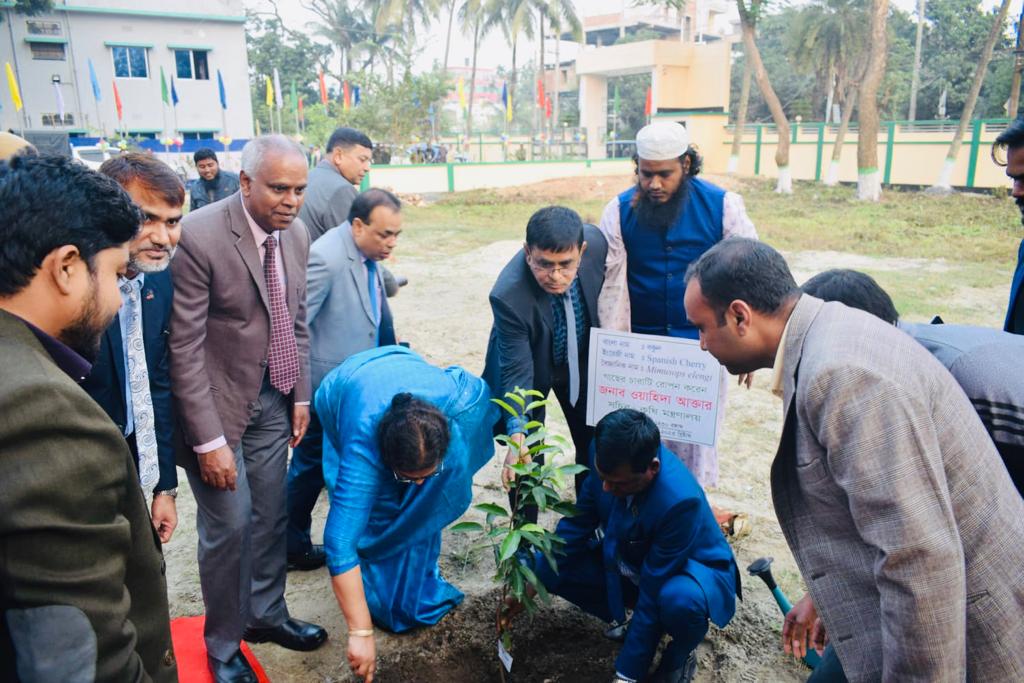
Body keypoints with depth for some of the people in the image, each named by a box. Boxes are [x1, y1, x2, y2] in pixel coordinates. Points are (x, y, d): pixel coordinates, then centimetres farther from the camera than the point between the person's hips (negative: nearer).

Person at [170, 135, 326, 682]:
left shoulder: (296, 234, -1)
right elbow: (185, 347, -19)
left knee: (270, 515, 16)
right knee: (229, 523, 2)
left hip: (273, 400, 6)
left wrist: (301, 396, 9)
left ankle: (266, 614, 39)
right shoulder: (200, 236, -20)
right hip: (217, 401, -5)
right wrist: (209, 440, -19)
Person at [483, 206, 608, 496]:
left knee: (594, 445, 15)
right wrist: (517, 435, -42)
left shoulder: (595, 241, -27)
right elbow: (517, 371, -31)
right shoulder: (508, 295, -38)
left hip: (582, 359, 4)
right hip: (533, 367, -4)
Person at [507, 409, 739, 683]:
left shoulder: (681, 500, -39)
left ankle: (679, 657, -3)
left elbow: (652, 595, -32)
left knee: (679, 600, -40)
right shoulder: (607, 456, -23)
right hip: (631, 562, 6)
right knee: (546, 565, -10)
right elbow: (580, 518, -8)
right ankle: (628, 621, 11)